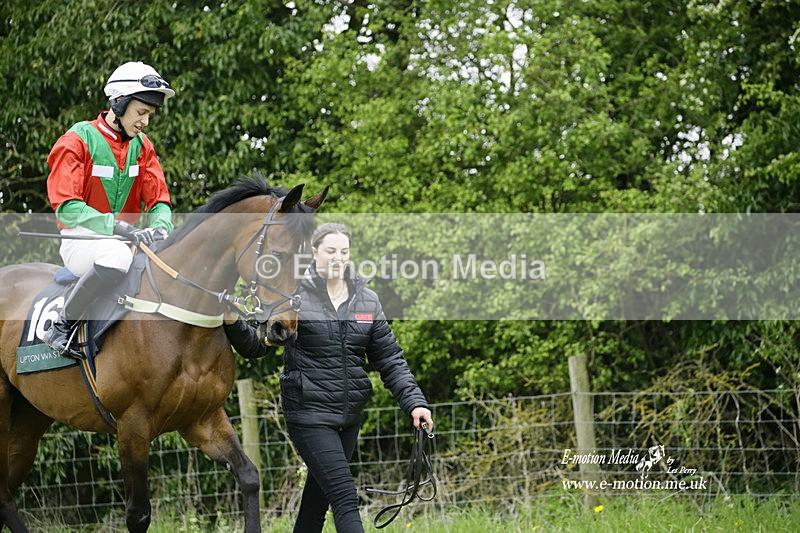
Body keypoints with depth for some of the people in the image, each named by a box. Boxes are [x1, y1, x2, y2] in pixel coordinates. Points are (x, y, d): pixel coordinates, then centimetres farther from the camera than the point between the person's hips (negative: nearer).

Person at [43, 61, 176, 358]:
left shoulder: (142, 146, 12)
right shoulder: (78, 140, -8)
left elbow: (158, 198, 6)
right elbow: (66, 207, -18)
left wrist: (160, 227, -20)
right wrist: (117, 226, -31)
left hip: (126, 241, 7)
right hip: (80, 241, -6)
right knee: (117, 255, -40)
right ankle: (61, 327, -24)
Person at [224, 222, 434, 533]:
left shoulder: (367, 300, 7)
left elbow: (389, 359, 8)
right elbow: (257, 345, -6)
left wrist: (414, 402, -2)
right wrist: (232, 321, -25)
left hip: (350, 415, 5)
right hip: (309, 414, -5)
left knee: (318, 496, 16)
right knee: (345, 498, -14)